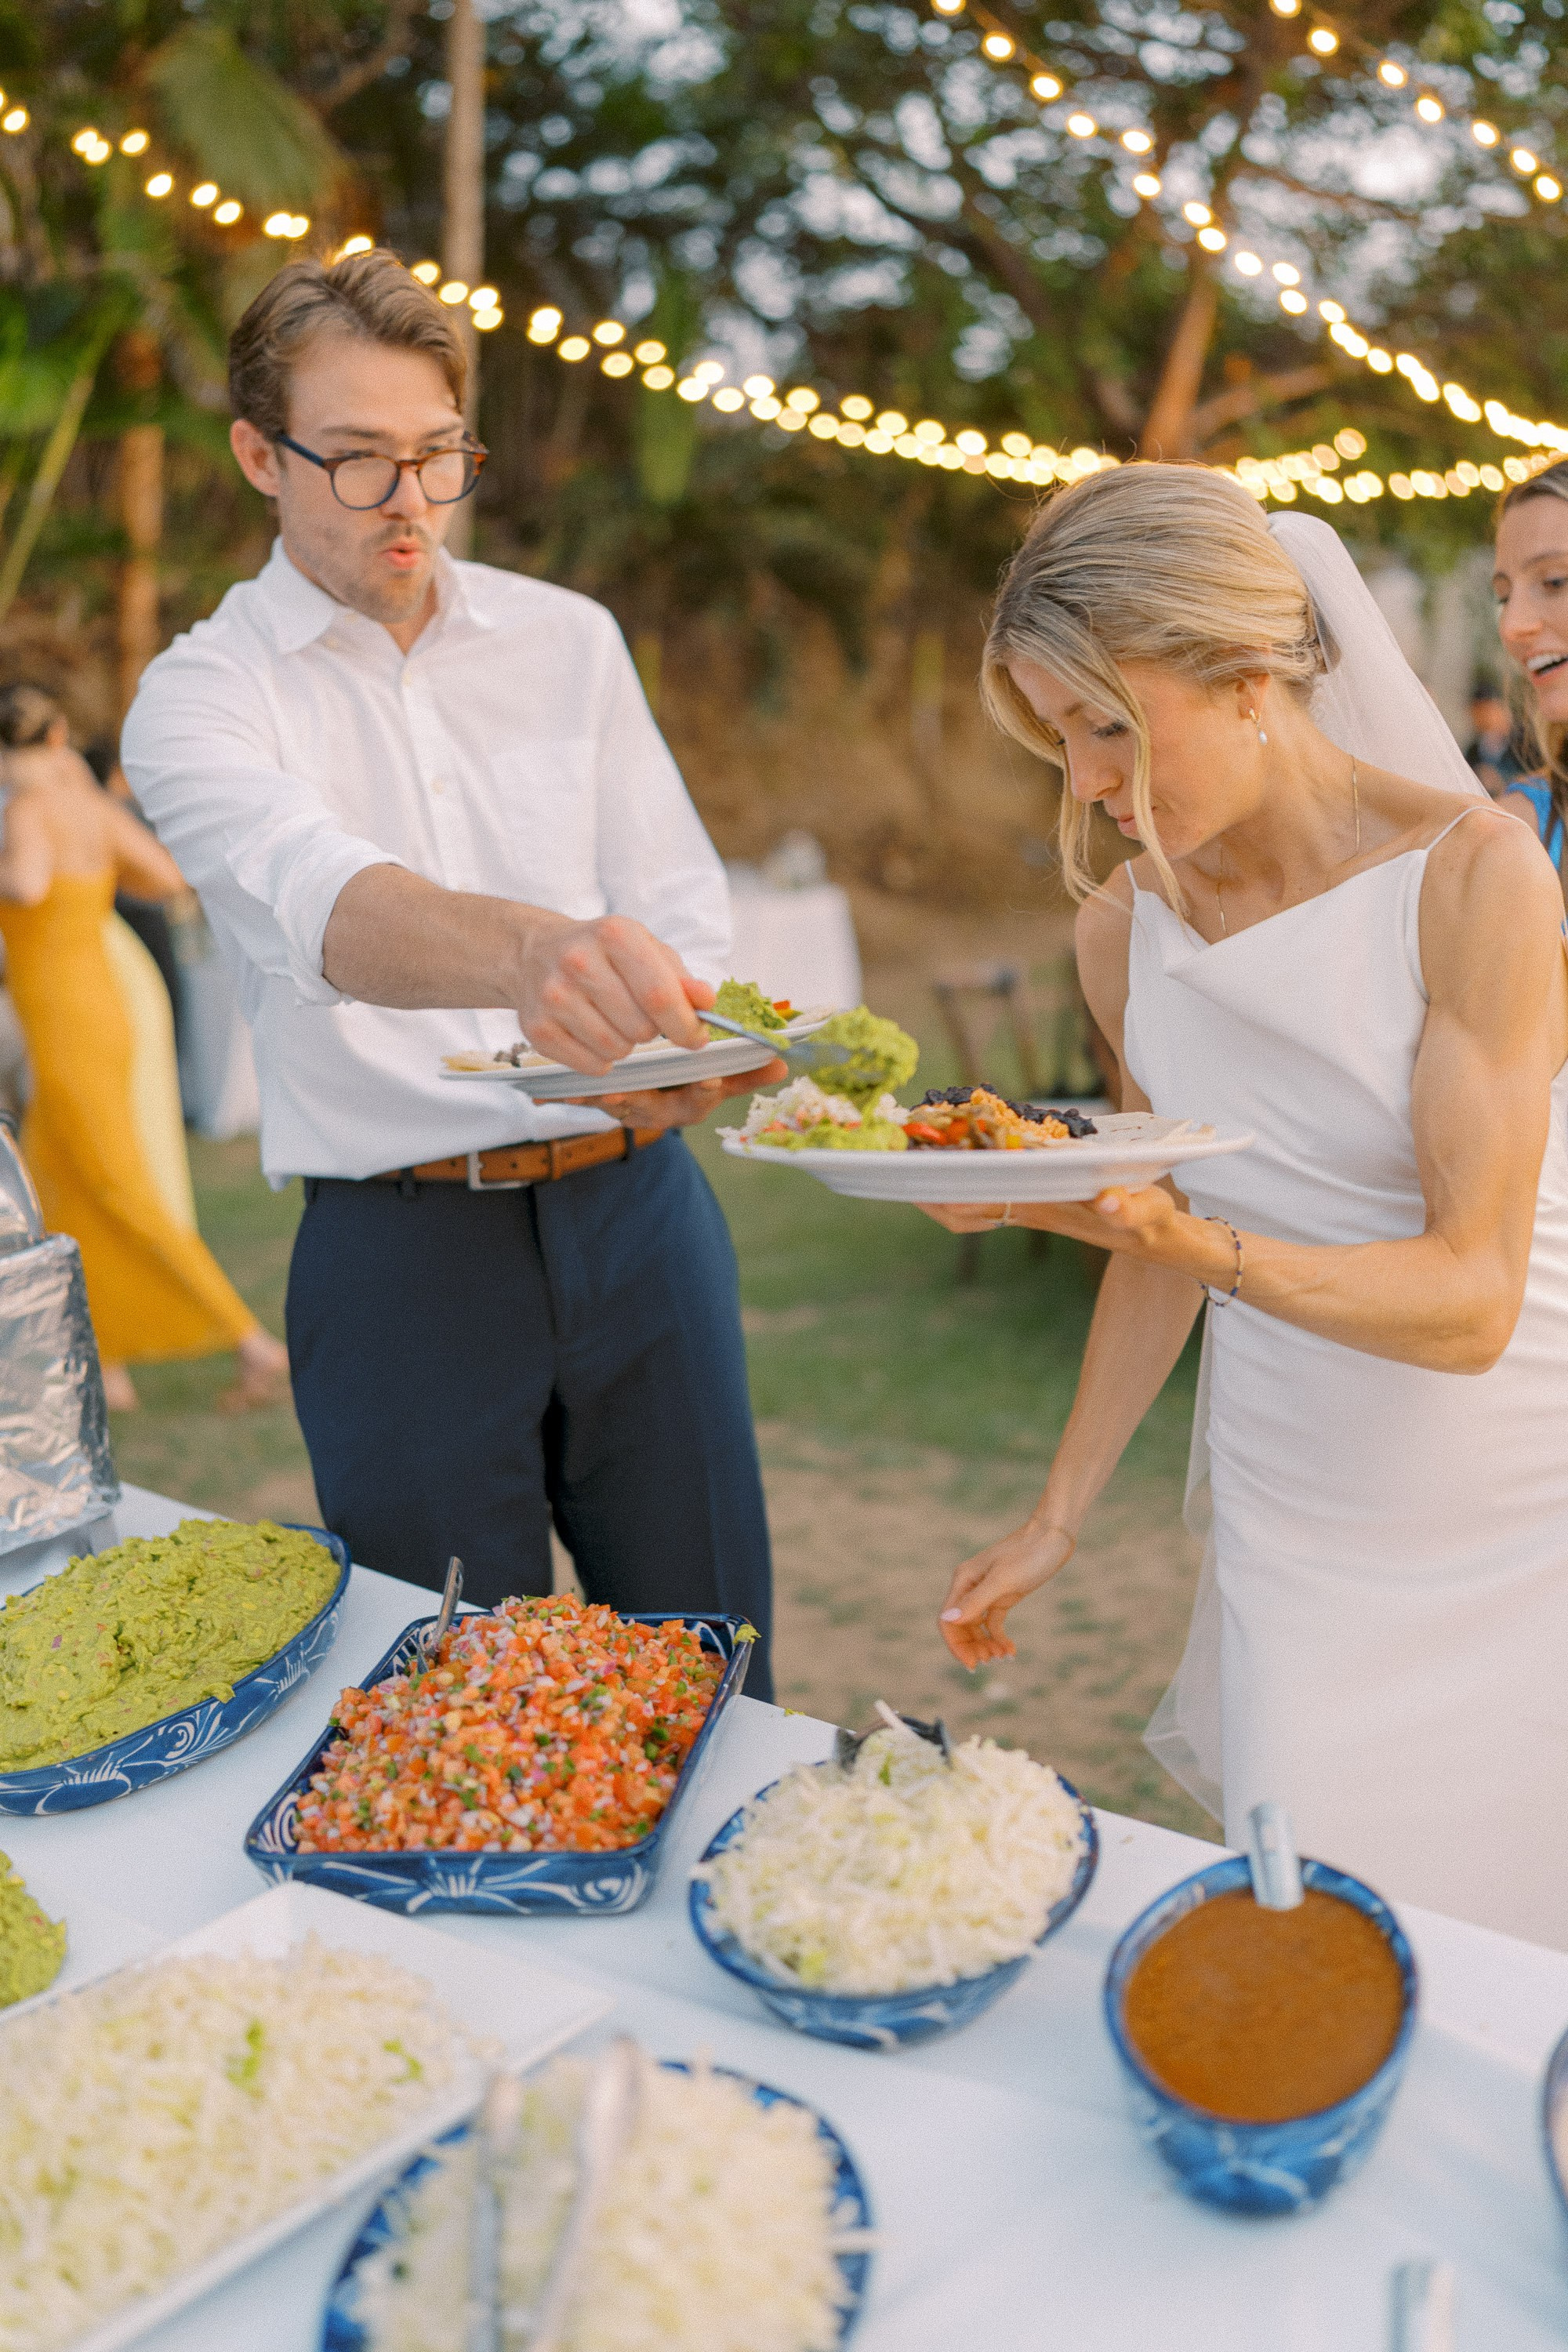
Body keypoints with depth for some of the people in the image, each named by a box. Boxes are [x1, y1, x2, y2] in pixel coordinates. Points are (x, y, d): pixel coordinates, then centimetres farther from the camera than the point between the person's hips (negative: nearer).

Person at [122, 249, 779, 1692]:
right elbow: (322, 898, -25)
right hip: (401, 1244, -2)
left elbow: (683, 905, 9)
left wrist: (686, 1040, -15)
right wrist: (529, 950, -46)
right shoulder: (201, 696, -2)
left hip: (636, 1207, 3)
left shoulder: (569, 640, 10)